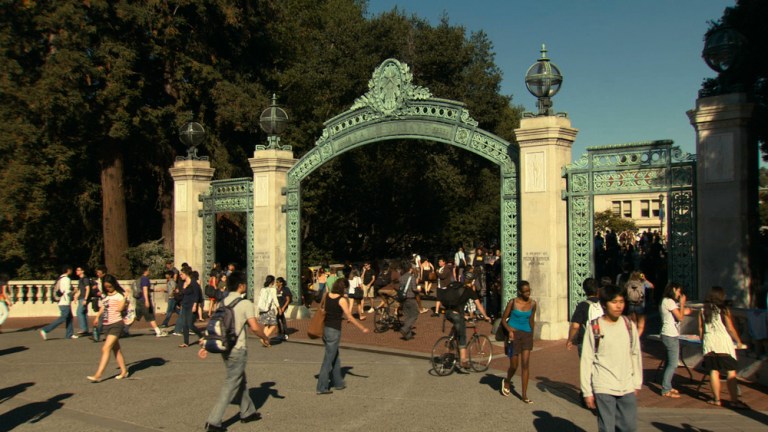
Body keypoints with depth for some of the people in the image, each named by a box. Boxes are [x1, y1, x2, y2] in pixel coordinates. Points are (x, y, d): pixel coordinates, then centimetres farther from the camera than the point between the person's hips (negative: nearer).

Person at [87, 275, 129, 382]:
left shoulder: (119, 295, -7)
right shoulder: (105, 296, 15)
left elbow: (119, 308, -21)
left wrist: (125, 298, -27)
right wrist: (97, 317, 14)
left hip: (116, 324, -7)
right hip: (106, 325, 8)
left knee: (106, 349, -14)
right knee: (116, 349, 11)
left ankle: (98, 375, -16)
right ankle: (124, 371, 19)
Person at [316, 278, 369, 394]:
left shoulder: (327, 295, 3)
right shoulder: (342, 300, -14)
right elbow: (350, 317, -11)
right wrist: (362, 328, -2)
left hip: (325, 328, 7)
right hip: (334, 331, -7)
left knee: (335, 357, 20)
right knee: (328, 359, 1)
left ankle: (338, 382, 30)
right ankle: (322, 387, 6)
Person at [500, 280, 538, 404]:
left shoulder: (532, 303, 2)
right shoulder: (513, 302, -8)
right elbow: (503, 319, -2)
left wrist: (531, 336, 18)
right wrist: (509, 330, -18)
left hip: (527, 335, 3)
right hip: (514, 334, -3)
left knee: (526, 364, -4)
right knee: (514, 365, 1)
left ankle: (524, 395, 3)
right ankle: (507, 382, 34)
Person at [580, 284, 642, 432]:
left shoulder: (629, 325, 4)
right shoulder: (594, 328, -6)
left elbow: (636, 355, 12)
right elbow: (586, 360, -4)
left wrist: (637, 384, 12)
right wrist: (587, 392, -4)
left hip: (627, 387, 3)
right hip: (603, 388, -3)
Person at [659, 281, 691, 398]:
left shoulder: (665, 301, 16)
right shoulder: (670, 302, -14)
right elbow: (680, 317, -16)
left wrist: (683, 312, 19)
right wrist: (682, 303, -8)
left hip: (668, 335, 10)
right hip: (671, 336, -10)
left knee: (670, 362, 15)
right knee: (673, 364, -8)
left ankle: (667, 387, 22)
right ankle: (666, 390, -5)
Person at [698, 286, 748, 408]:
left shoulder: (703, 311, 6)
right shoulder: (724, 310, -5)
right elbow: (730, 329, -4)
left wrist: (702, 342, 21)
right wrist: (739, 342, 9)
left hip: (709, 343, 4)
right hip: (724, 343, -4)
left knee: (713, 371, 7)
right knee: (731, 372, 1)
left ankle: (716, 399, 9)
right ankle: (734, 400, -1)